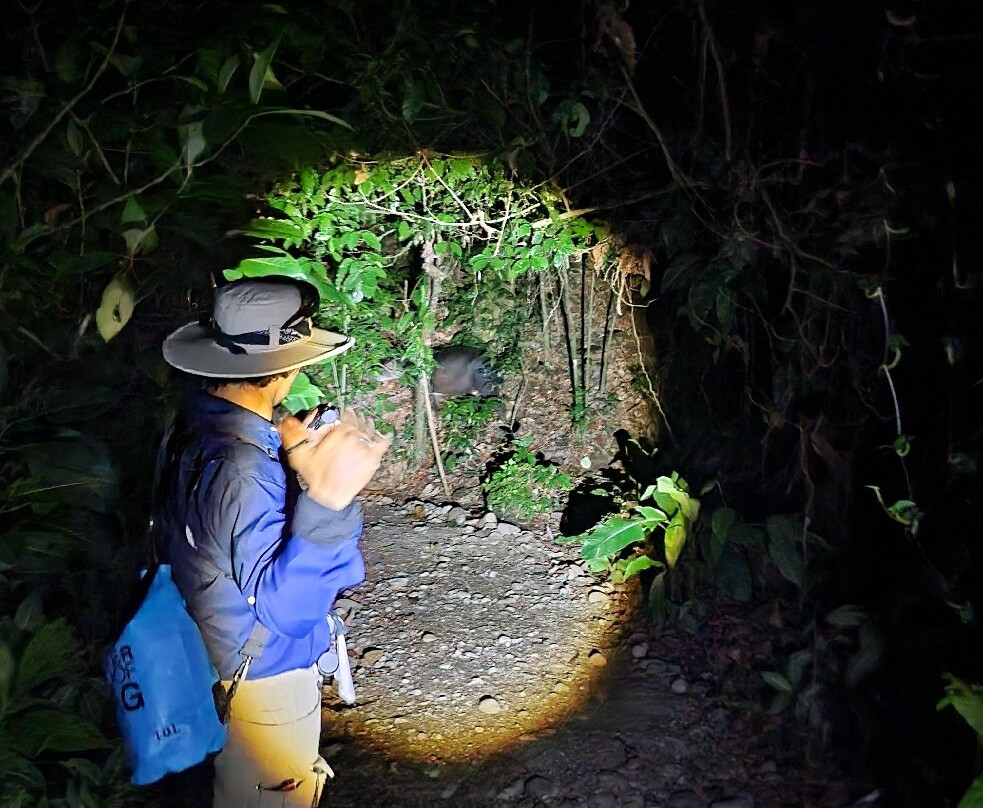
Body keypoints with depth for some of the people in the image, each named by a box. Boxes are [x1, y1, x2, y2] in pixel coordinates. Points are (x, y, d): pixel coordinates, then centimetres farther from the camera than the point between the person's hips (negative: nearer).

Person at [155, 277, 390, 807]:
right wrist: (326, 499, -54)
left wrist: (288, 458, -2)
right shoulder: (246, 471, -36)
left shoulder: (192, 424, -7)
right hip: (262, 674, -8)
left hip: (211, 653, 9)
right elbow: (284, 605, -40)